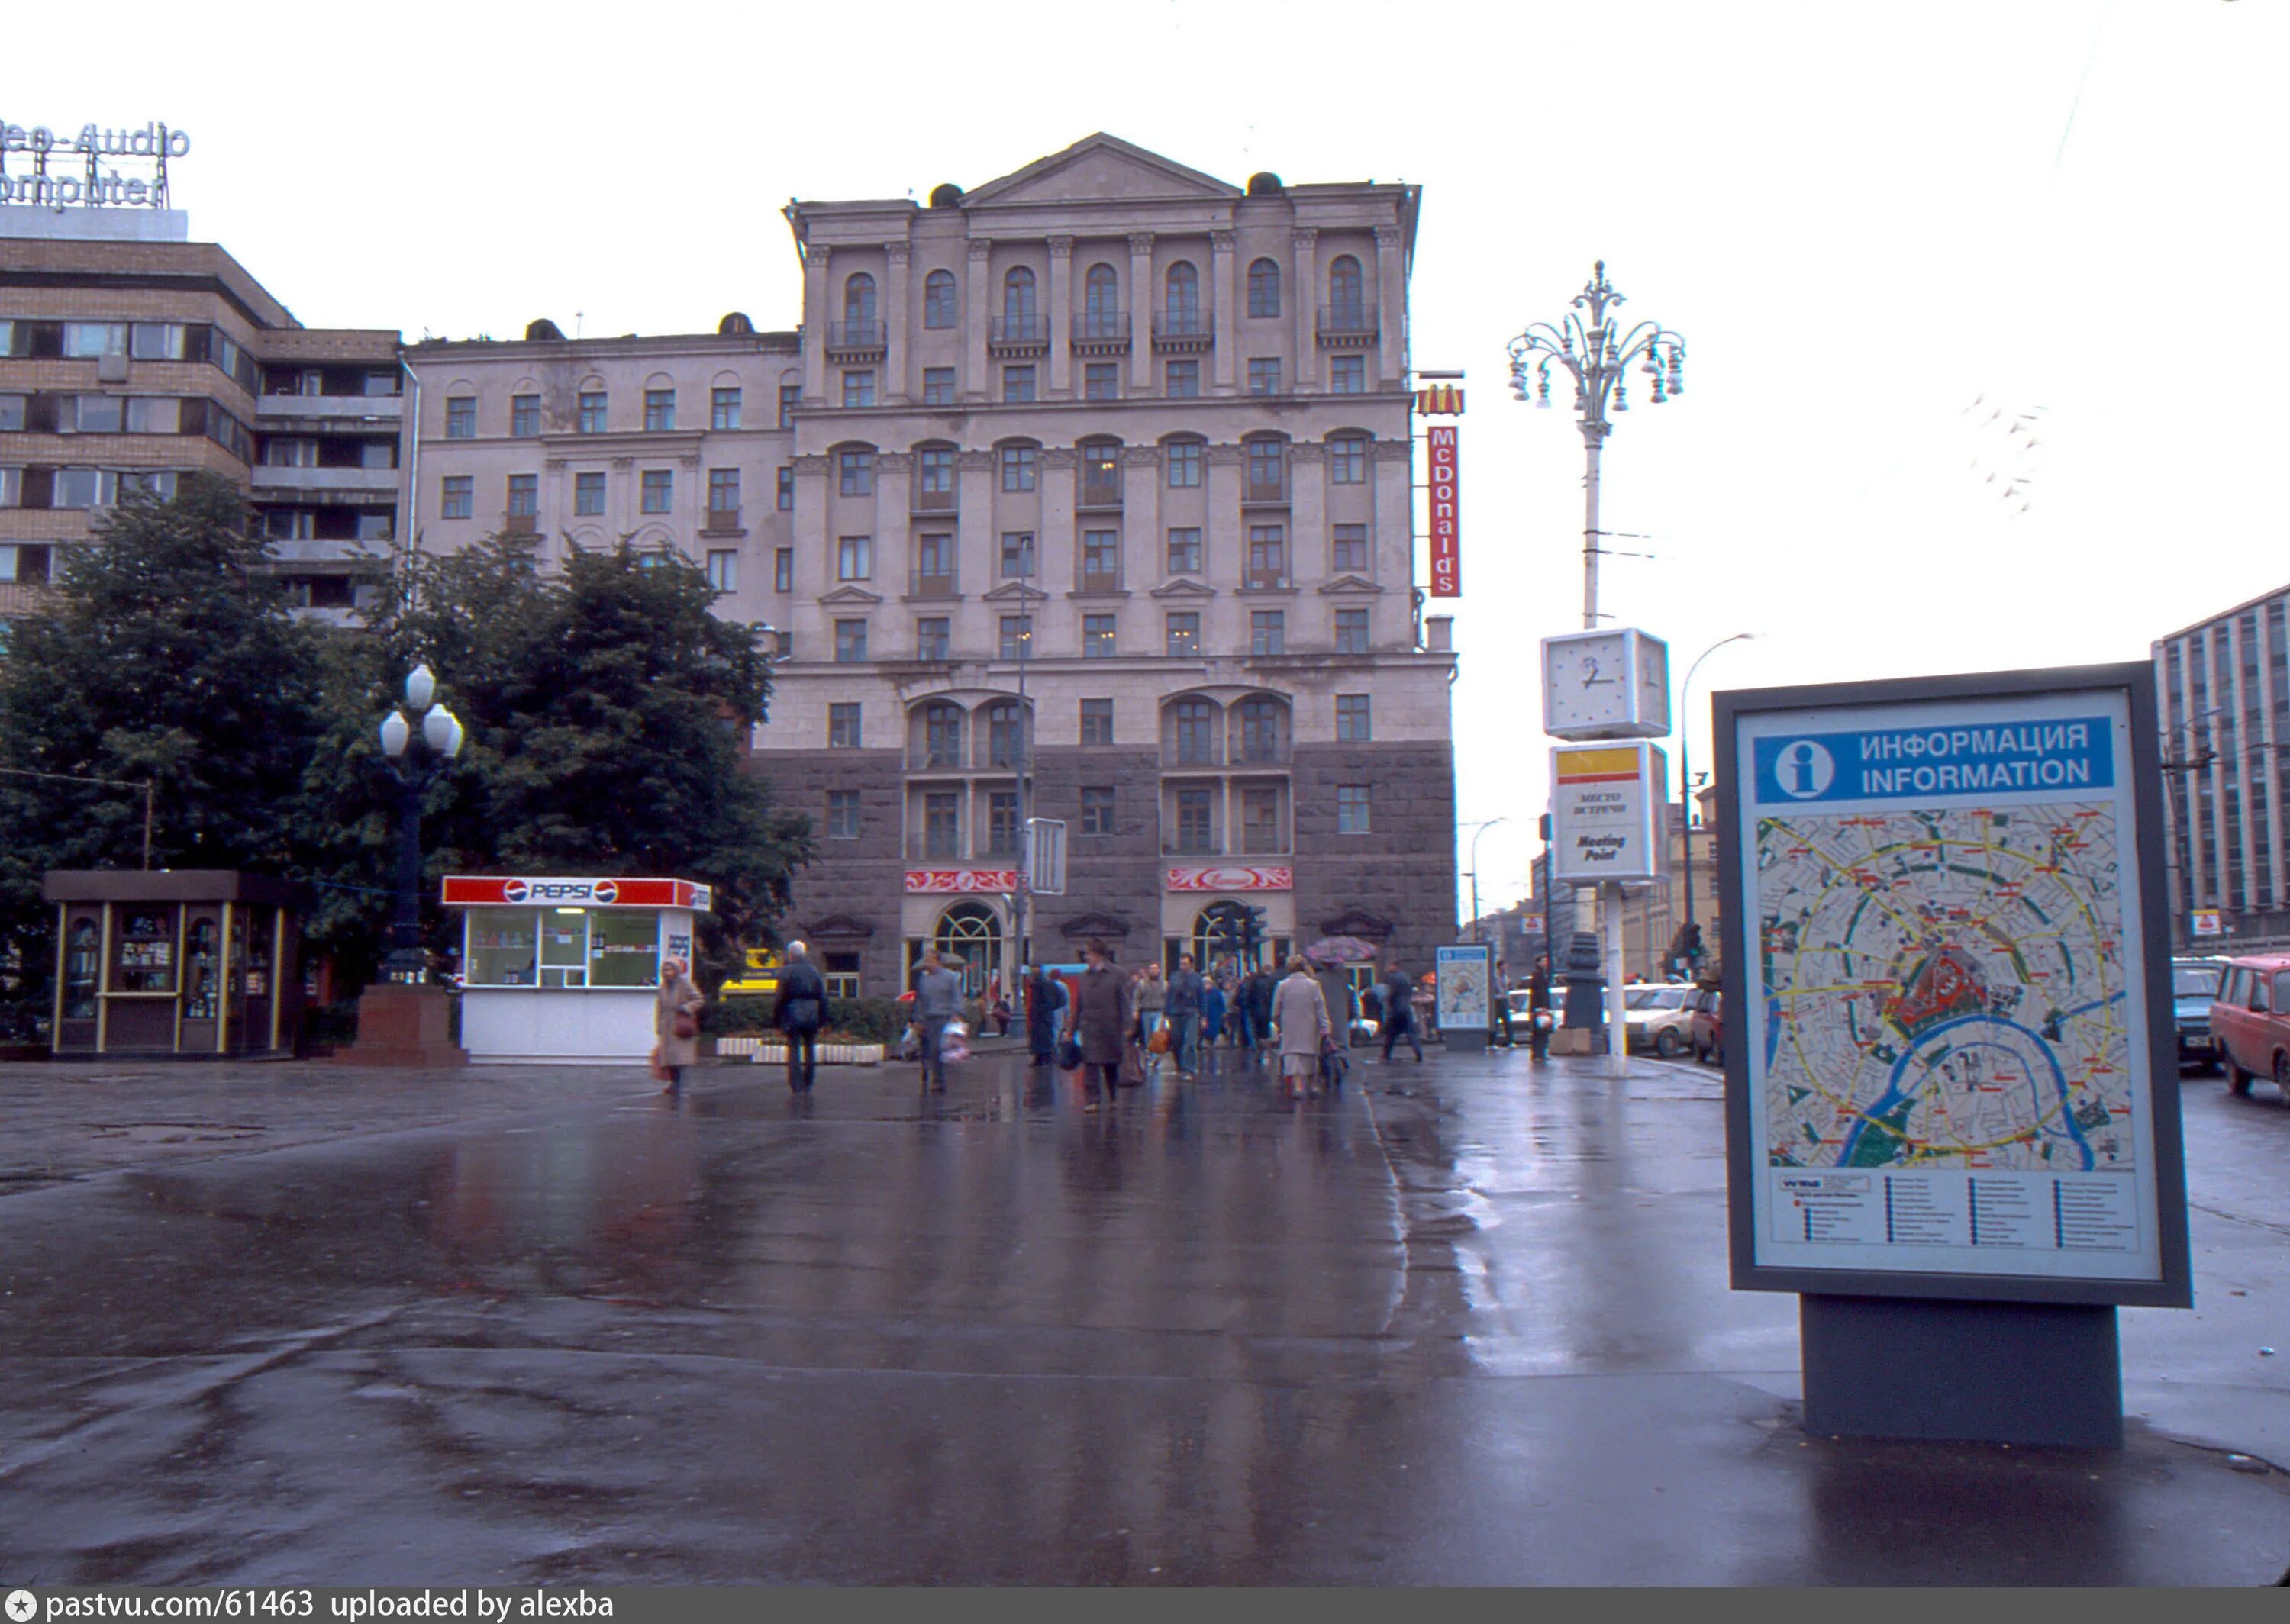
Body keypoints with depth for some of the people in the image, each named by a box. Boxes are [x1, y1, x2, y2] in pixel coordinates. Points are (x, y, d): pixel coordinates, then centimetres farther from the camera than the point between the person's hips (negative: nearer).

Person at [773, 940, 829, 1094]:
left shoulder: (786, 971, -5)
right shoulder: (814, 970, 8)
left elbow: (781, 996, -7)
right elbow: (822, 996, 9)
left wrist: (776, 1018, -1)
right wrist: (822, 1017, 13)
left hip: (793, 1016, -4)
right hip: (811, 1015, 4)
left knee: (794, 1050, -1)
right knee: (810, 1049, 13)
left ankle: (796, 1087, -5)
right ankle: (807, 1085, 17)